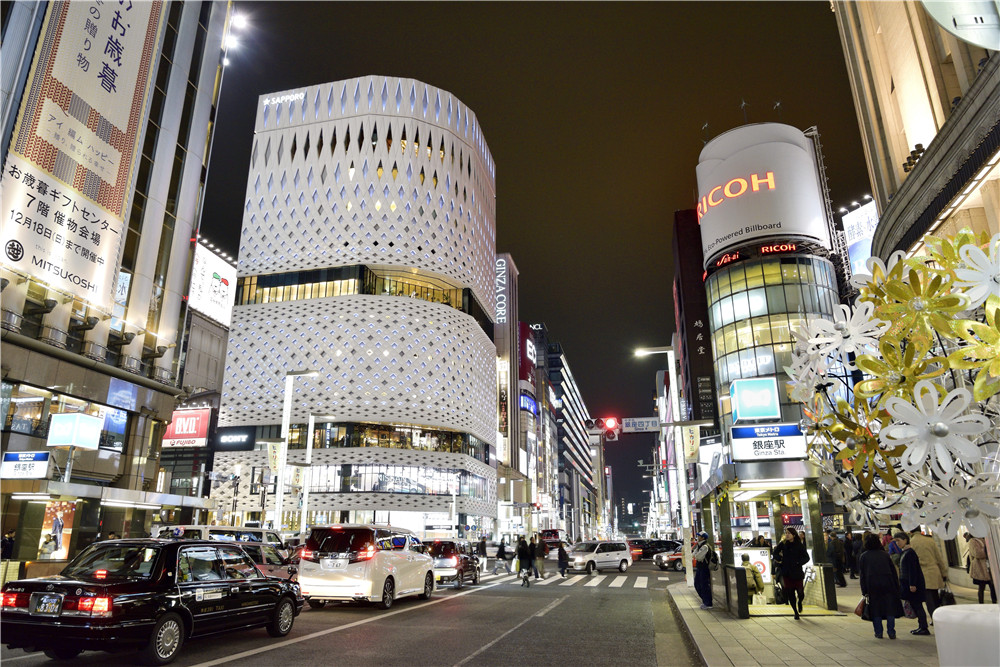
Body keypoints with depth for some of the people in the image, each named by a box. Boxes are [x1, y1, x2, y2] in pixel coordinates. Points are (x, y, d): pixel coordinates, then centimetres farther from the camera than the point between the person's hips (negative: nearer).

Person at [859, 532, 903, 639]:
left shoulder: (864, 556, 5)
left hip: (872, 585, -1)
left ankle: (879, 633, 7)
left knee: (875, 610, 6)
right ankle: (891, 633, 6)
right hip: (887, 583, 1)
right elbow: (893, 571, 7)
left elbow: (862, 574, 2)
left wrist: (864, 591, 4)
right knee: (890, 608, 7)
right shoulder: (885, 554, 9)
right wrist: (896, 588, 10)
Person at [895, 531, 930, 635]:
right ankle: (921, 626, 19)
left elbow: (913, 569, -20)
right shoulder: (905, 552, 13)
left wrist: (912, 584, -21)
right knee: (915, 605, 13)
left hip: (914, 583, -10)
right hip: (908, 583, 10)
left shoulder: (910, 552, -17)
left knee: (917, 605, -4)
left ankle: (924, 628, 2)